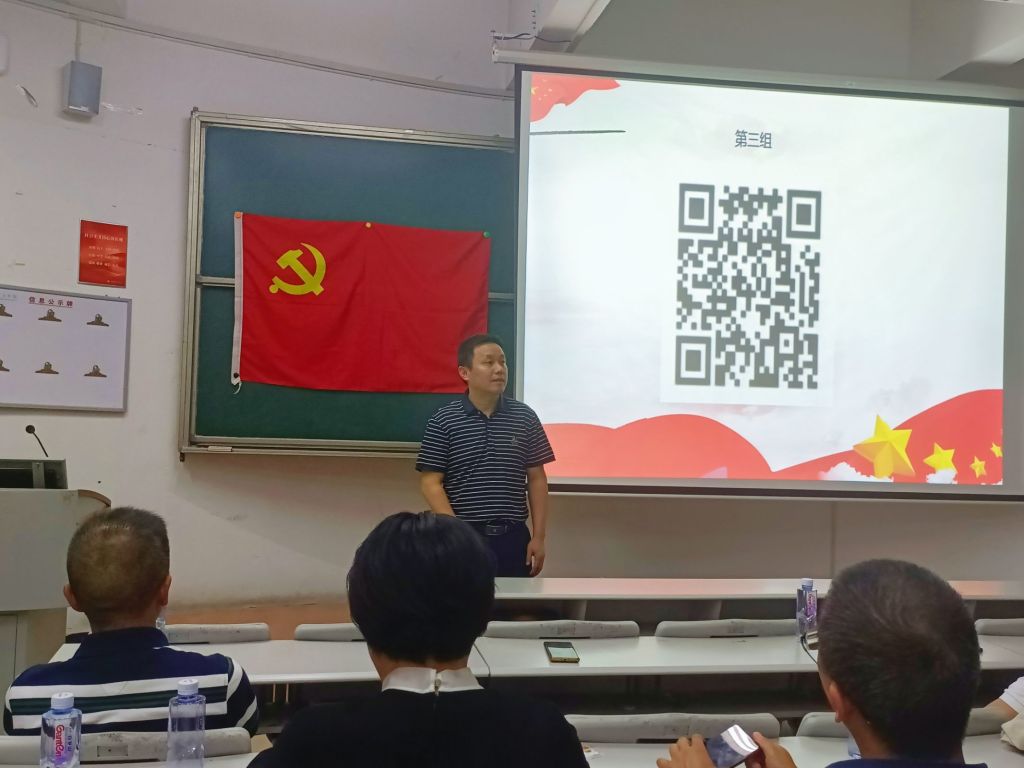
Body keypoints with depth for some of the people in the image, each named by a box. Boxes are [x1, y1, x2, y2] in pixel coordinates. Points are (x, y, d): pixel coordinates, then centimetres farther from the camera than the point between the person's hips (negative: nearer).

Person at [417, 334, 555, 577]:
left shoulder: (525, 417, 4)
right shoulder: (443, 421, -3)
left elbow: (536, 479, 7)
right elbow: (431, 482, -4)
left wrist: (538, 536, 3)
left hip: (513, 536, 2)